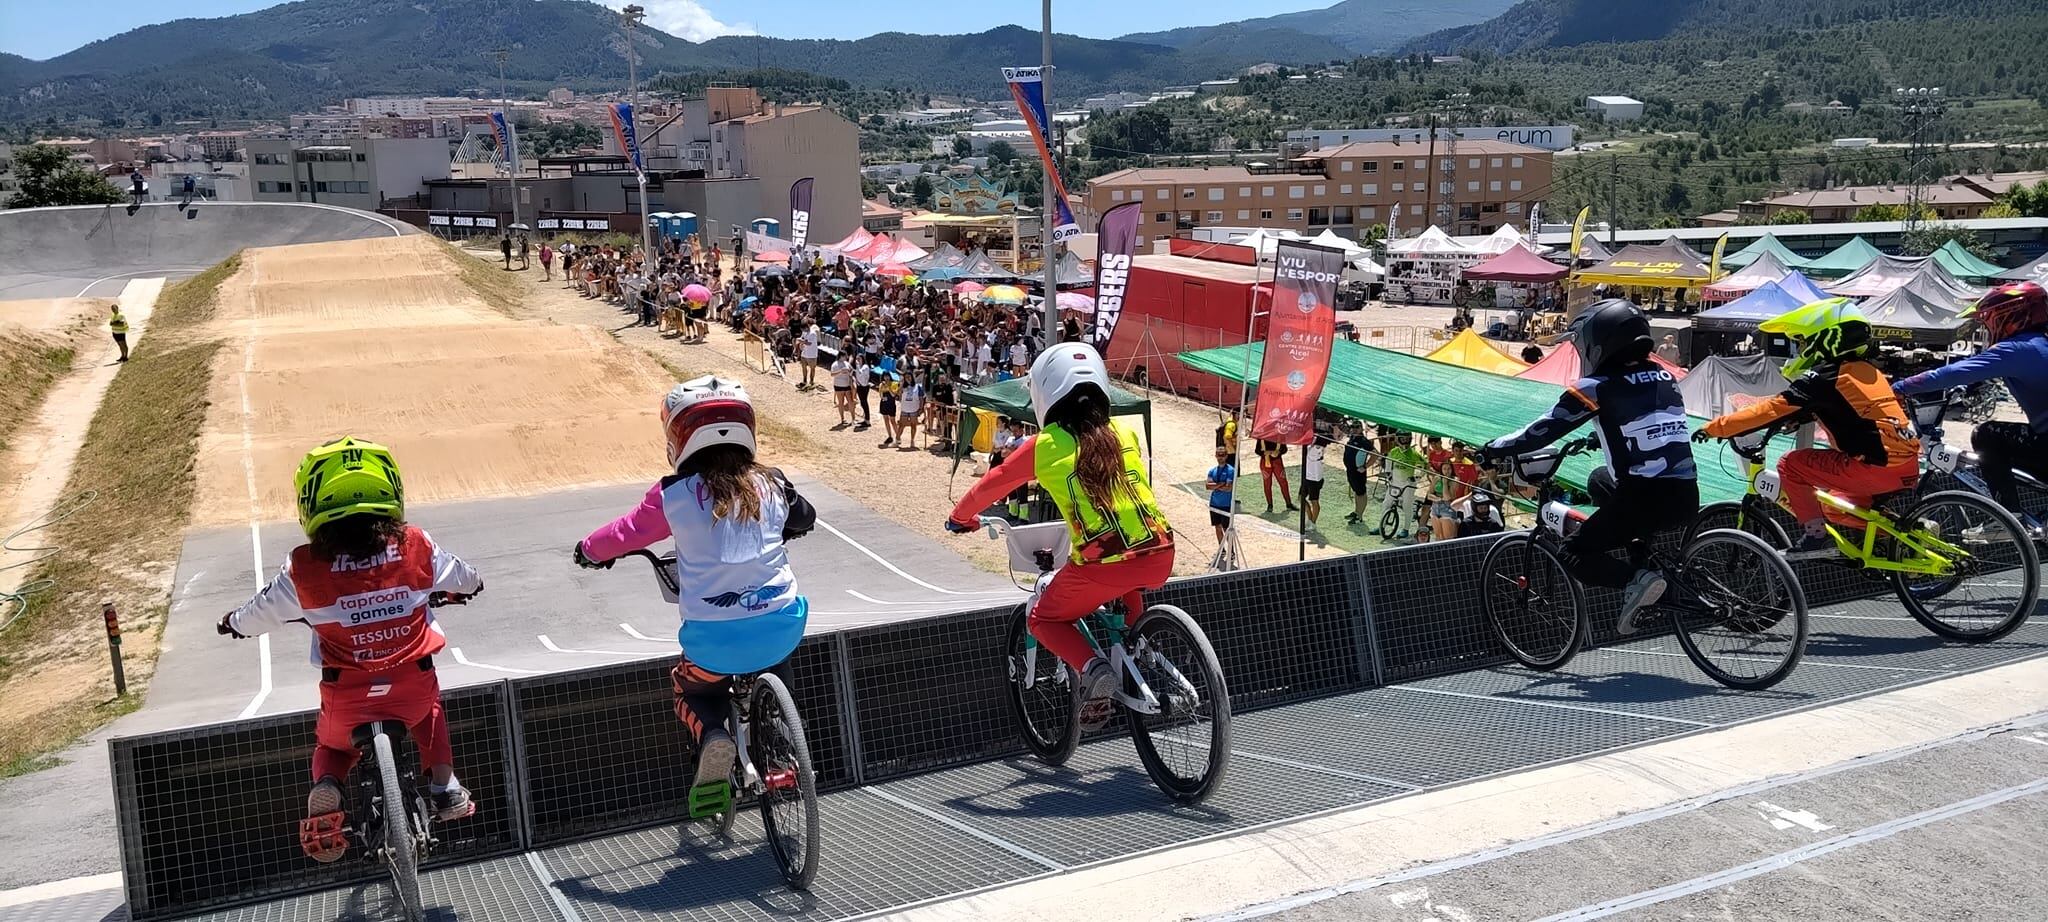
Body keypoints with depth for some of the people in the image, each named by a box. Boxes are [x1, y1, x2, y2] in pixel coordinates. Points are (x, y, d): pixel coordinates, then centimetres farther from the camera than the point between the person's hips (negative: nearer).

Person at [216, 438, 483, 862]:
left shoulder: (304, 568, -12)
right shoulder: (415, 547, -8)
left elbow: (261, 614, 6)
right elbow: (462, 578, 12)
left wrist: (233, 623, 31)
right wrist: (471, 584, 38)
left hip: (346, 697, -1)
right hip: (413, 688, 1)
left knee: (331, 741, 30)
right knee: (429, 708, 36)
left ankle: (326, 784, 1)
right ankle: (444, 787, 30)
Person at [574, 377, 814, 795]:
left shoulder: (674, 494, -3)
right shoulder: (769, 484, 5)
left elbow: (627, 532, 14)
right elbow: (803, 520, 26)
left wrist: (589, 550, 35)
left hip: (715, 638, -2)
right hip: (783, 627, 3)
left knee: (690, 689, 27)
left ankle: (710, 735, -3)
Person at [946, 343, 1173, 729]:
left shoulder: (1044, 446, 4)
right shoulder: (1125, 432, 14)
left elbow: (991, 485, 18)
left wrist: (960, 517, 38)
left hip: (1101, 565, -5)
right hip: (1160, 555, 5)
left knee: (1044, 620, 20)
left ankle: (1092, 668, -6)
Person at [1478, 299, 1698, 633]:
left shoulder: (1597, 387, -6)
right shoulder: (1664, 376, 13)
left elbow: (1544, 431, -2)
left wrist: (1493, 450, 11)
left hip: (1644, 500, -7)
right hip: (1688, 497, 7)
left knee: (1574, 554, 10)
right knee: (1600, 481, 31)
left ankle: (1635, 580, -16)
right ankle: (1642, 561, 20)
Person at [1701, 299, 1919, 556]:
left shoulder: (1825, 376, -9)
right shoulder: (1865, 370, 16)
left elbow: (1772, 409, -10)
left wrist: (1716, 427, -5)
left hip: (1878, 469, -9)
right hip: (1908, 468, 9)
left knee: (1791, 464, 0)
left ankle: (1816, 535, 0)